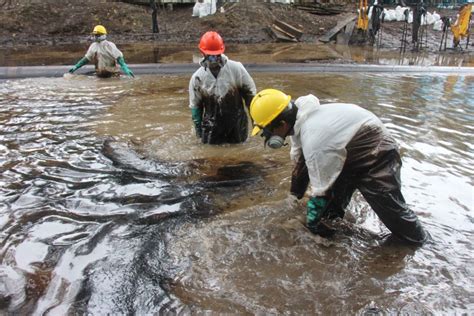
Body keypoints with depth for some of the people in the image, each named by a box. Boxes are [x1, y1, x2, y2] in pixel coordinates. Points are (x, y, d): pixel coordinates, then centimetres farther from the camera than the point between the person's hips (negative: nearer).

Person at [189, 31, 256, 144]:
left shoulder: (236, 69, -8)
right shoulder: (197, 77, -5)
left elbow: (250, 93, 1)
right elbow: (195, 105, 4)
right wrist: (198, 127, 5)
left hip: (236, 123, 0)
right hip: (212, 127, 1)